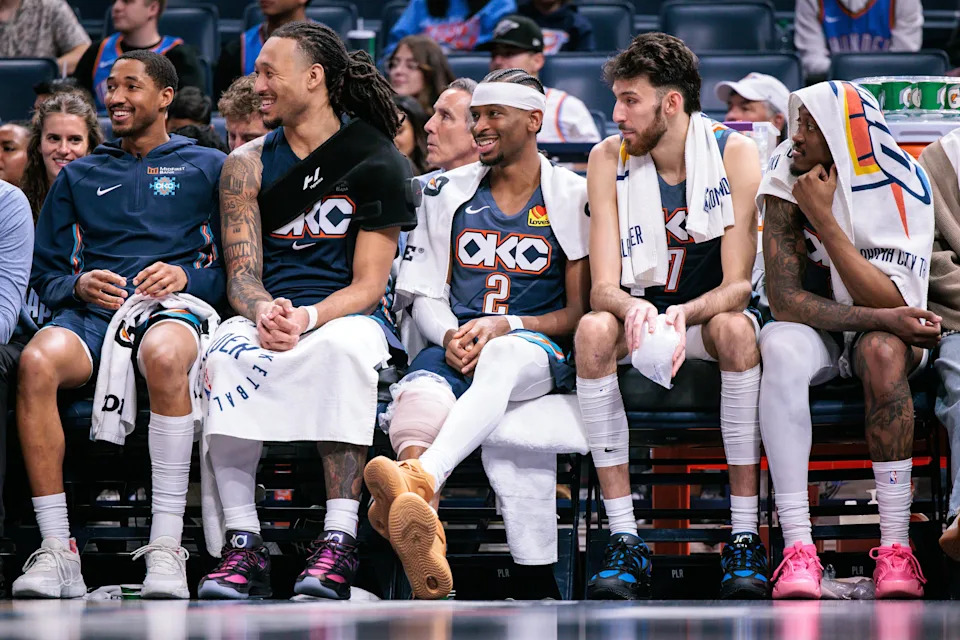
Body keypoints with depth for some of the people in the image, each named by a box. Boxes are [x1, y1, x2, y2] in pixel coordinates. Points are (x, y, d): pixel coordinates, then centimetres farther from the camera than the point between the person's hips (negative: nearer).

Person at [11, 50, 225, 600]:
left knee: (163, 353, -42)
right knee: (37, 360, -35)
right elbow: (44, 271, 22)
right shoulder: (80, 175, 28)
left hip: (173, 309, -2)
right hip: (90, 312, 3)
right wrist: (79, 286, 0)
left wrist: (186, 276, -9)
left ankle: (167, 549, -42)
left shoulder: (208, 167, 20)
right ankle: (57, 553, -35)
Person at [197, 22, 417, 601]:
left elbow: (368, 284, -4)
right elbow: (242, 275, 4)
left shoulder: (375, 161, 0)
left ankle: (340, 540, -38)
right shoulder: (246, 166, 11)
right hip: (267, 313, 2)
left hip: (349, 314, -2)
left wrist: (306, 319, -23)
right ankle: (242, 544, -33)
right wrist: (264, 314, -20)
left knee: (346, 348, -39)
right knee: (226, 355, -33)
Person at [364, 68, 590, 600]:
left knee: (501, 358, -43)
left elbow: (579, 311, 5)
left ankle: (419, 478, -69)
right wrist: (450, 337, -5)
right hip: (454, 348, 3)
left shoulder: (572, 198, 9)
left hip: (537, 349, -3)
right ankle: (422, 532, -65)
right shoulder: (447, 193, 19)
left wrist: (505, 325, -12)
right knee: (420, 400, -36)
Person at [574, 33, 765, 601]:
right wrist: (634, 309, -38)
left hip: (708, 316, -1)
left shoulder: (734, 154, -13)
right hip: (640, 314, 2)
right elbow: (603, 287, -13)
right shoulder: (609, 159, -7)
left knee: (736, 328, -36)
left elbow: (737, 286, -17)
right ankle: (626, 542, -32)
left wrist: (685, 313, -39)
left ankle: (746, 539, -32)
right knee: (593, 329, -32)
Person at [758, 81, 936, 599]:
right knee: (780, 347, -35)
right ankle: (797, 547, -41)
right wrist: (881, 317, -28)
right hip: (815, 328, 0)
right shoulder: (786, 180, -12)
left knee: (882, 350, -37)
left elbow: (891, 304, -25)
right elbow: (785, 300, -18)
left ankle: (895, 547, -37)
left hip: (880, 332, 0)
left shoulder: (902, 187, -14)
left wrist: (823, 217, -28)